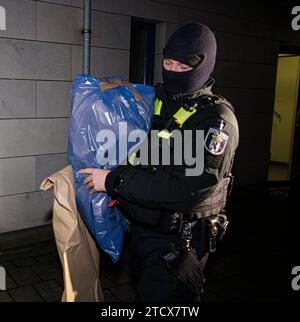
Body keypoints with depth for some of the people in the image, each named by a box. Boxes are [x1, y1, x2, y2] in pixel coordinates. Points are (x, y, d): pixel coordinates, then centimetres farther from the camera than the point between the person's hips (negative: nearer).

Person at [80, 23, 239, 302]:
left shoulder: (216, 119, -19)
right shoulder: (154, 101, 4)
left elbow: (190, 189, -30)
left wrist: (114, 182, -27)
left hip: (176, 244, -7)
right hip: (139, 227, 7)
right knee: (142, 292, 25)